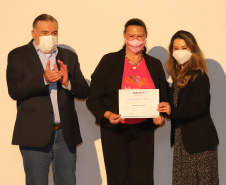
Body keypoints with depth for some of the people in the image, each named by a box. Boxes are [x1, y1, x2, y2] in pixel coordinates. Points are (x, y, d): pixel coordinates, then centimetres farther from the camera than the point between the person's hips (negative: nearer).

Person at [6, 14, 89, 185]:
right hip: (35, 135, -3)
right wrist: (44, 80, -22)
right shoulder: (18, 56, 2)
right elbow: (14, 91, -11)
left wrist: (67, 82, -12)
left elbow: (84, 92, 8)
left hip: (66, 134, 3)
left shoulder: (69, 56, 13)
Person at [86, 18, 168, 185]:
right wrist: (107, 114, -19)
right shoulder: (109, 61, 0)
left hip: (143, 131, 2)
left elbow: (163, 97, 14)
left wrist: (160, 116, -7)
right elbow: (93, 98, -1)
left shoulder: (155, 65, 8)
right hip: (114, 131, -2)